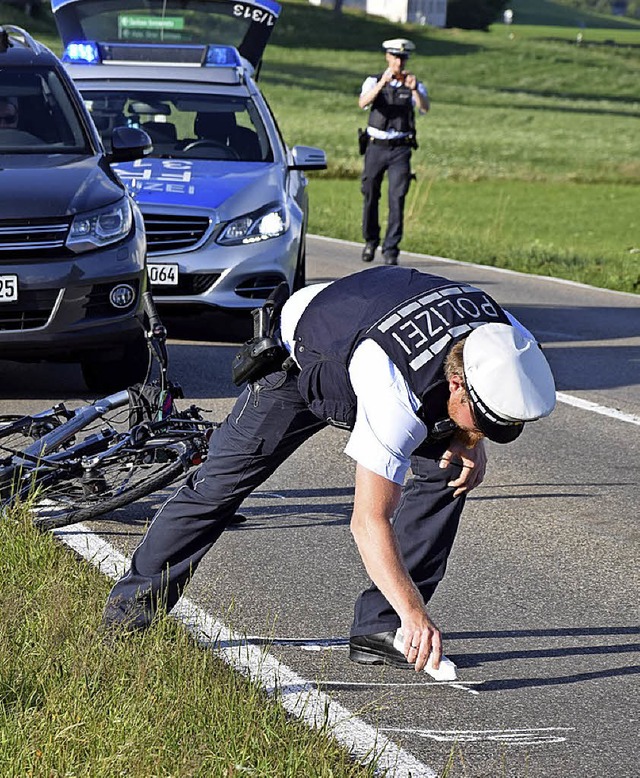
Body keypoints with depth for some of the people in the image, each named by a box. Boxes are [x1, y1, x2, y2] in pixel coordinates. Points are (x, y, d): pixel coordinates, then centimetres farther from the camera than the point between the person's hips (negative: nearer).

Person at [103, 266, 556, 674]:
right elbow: (370, 522, -42)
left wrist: (471, 443, -16)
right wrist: (413, 610, -48)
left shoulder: (511, 344, -28)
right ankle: (126, 616, 12)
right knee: (222, 481, -3)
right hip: (305, 354, -6)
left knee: (450, 469, -10)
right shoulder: (397, 392, -46)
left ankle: (380, 628, -6)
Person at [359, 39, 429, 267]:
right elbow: (363, 102, -19)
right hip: (376, 147, 0)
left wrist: (414, 90, -36)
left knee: (397, 198, -10)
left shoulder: (415, 85, 4)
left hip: (400, 149, 0)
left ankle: (391, 249, -6)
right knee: (370, 196, 7)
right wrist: (383, 83, -34)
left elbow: (424, 108, -16)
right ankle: (371, 241, 27)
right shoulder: (374, 81, 2)